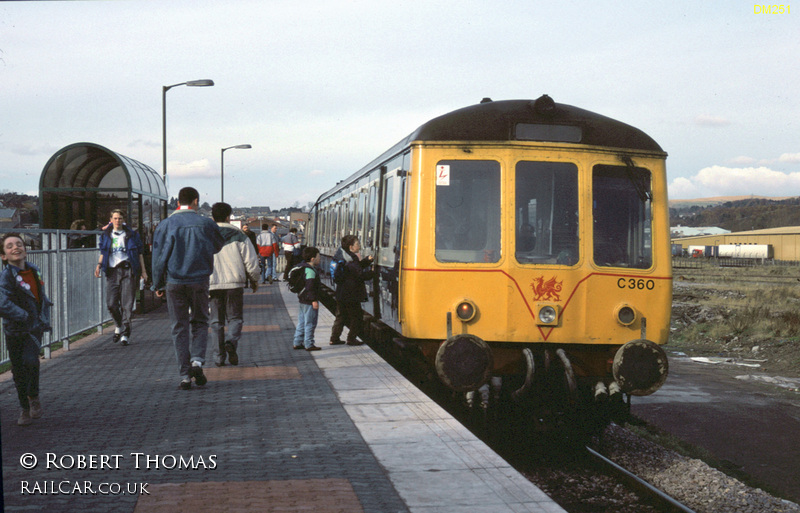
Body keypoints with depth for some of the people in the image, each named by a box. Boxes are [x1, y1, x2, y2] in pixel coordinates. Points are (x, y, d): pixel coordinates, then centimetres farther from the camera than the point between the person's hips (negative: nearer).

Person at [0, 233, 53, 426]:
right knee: (18, 370, 5)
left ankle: (34, 396, 5)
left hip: (34, 327, 2)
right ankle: (25, 409, 24)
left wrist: (44, 319, 13)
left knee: (30, 360, -21)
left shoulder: (34, 271, 4)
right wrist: (26, 316, -23)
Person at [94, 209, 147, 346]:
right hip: (112, 271, 2)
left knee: (127, 304, -7)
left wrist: (143, 270, 5)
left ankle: (125, 334, -5)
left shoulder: (132, 235, 7)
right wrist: (99, 265, 1)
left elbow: (139, 253, 10)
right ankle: (119, 326, 24)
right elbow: (103, 253, 19)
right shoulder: (106, 235, 12)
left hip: (128, 271, -2)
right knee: (111, 303, -3)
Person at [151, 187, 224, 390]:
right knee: (199, 323, 13)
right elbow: (219, 245, 15)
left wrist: (158, 285, 9)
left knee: (179, 327, 6)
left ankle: (185, 375, 3)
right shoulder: (206, 223, -1)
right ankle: (197, 361, -9)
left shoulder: (166, 224, 0)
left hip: (174, 283, 1)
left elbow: (158, 256, 2)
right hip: (199, 281, 0)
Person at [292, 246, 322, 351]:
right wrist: (314, 300, -21)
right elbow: (310, 287, -23)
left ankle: (297, 343, 21)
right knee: (310, 323, -2)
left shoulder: (303, 267, 14)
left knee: (302, 323, 16)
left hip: (302, 299, 10)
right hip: (309, 301, -10)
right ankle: (309, 344, 2)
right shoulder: (310, 270, -19)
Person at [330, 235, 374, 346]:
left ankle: (334, 338, 19)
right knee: (356, 317, 4)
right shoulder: (350, 260, -20)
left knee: (341, 316, 16)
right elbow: (360, 275, -21)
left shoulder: (342, 256, 10)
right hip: (351, 294, -9)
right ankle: (351, 339, 8)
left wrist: (367, 260, 6)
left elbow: (358, 267, 18)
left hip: (341, 294, 9)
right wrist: (373, 272, -10)